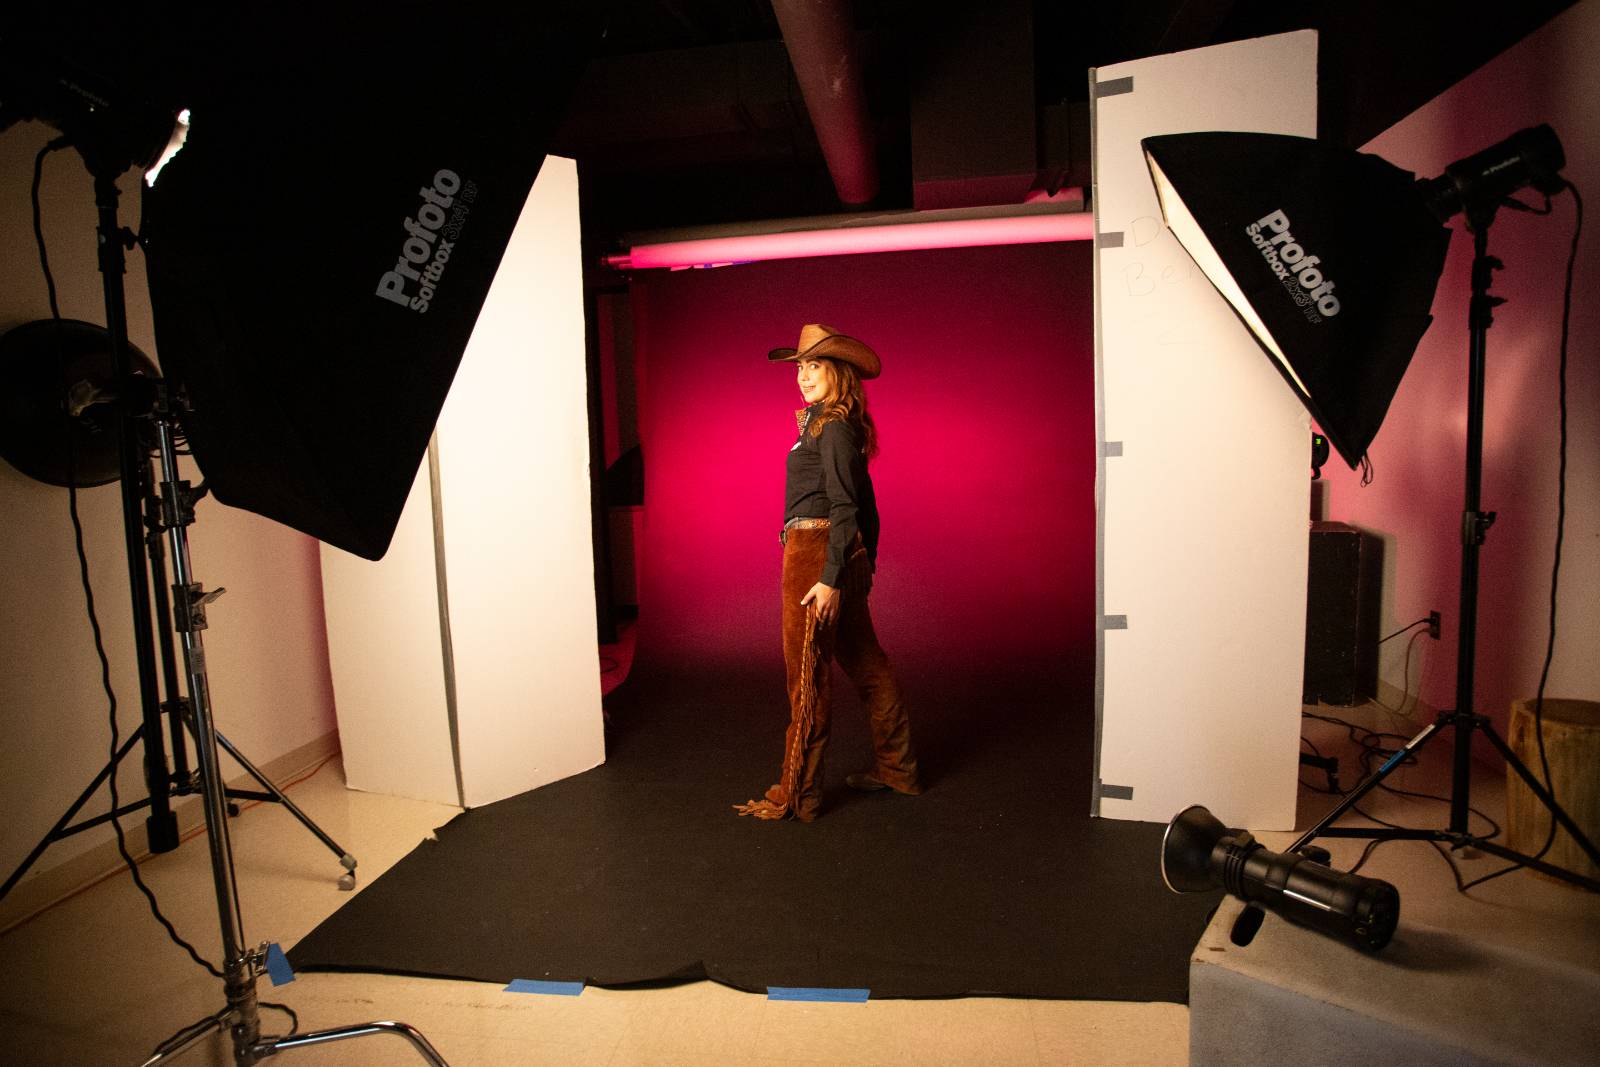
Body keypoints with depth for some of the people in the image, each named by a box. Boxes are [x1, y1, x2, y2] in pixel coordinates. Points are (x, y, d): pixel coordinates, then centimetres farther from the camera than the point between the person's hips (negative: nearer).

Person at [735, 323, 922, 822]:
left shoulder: (831, 426, -11)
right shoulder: (842, 425, 16)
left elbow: (844, 507, -18)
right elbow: (864, 505, 18)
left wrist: (831, 578, -22)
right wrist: (864, 565, 21)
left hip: (816, 552, -10)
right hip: (846, 555, 10)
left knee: (806, 674, -3)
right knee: (865, 663, 16)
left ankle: (795, 796, 8)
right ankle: (896, 769, 29)